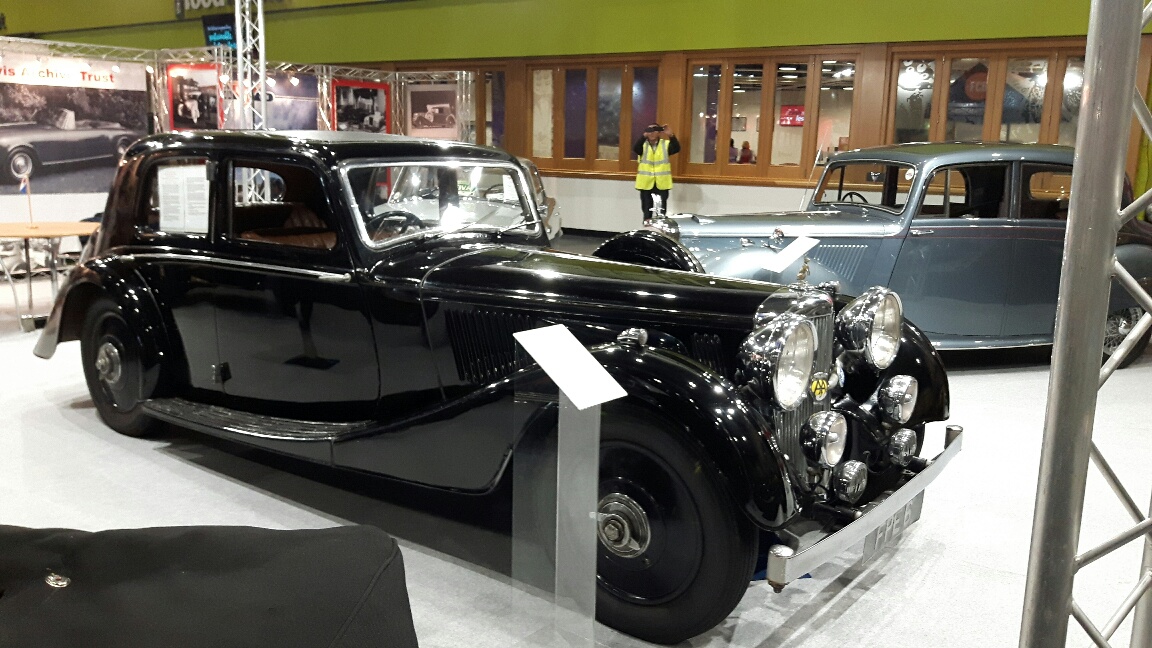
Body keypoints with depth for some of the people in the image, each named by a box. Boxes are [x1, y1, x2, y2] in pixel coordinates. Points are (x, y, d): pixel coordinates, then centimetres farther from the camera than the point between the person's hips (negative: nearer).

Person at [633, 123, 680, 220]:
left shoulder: (666, 144, 2)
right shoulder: (643, 144, 1)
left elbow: (676, 149, -16)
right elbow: (635, 149, -20)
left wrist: (671, 135, -32)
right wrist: (644, 136, -34)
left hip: (661, 183, 0)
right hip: (646, 183, 0)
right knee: (647, 210, 10)